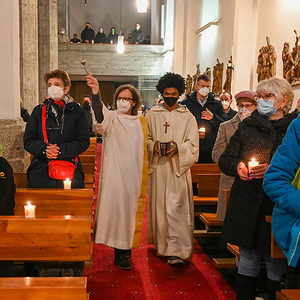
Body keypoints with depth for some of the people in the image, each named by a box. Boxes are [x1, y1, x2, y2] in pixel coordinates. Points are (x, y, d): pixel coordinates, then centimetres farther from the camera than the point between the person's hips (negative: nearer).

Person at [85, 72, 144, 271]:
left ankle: (125, 245, 29)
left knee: (128, 208, 14)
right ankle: (120, 252, 8)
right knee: (117, 207, -3)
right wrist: (96, 93, -49)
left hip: (132, 174, 5)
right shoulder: (112, 118, -7)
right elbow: (101, 116, -31)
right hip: (115, 172, -5)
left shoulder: (136, 121, 10)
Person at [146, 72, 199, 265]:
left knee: (176, 207, -7)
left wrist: (178, 147, -17)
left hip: (179, 166, -2)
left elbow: (193, 144, 1)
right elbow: (145, 139, 10)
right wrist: (153, 145, -11)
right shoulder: (152, 114, 9)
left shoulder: (188, 117, 5)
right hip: (158, 166, 2)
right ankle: (161, 244, 21)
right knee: (159, 204, 6)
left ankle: (177, 249, -5)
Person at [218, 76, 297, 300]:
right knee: (248, 260, 14)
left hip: (279, 207, -3)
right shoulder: (248, 125, 9)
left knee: (276, 264, 5)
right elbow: (225, 159, 10)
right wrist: (237, 167, -10)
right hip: (247, 205, 3)